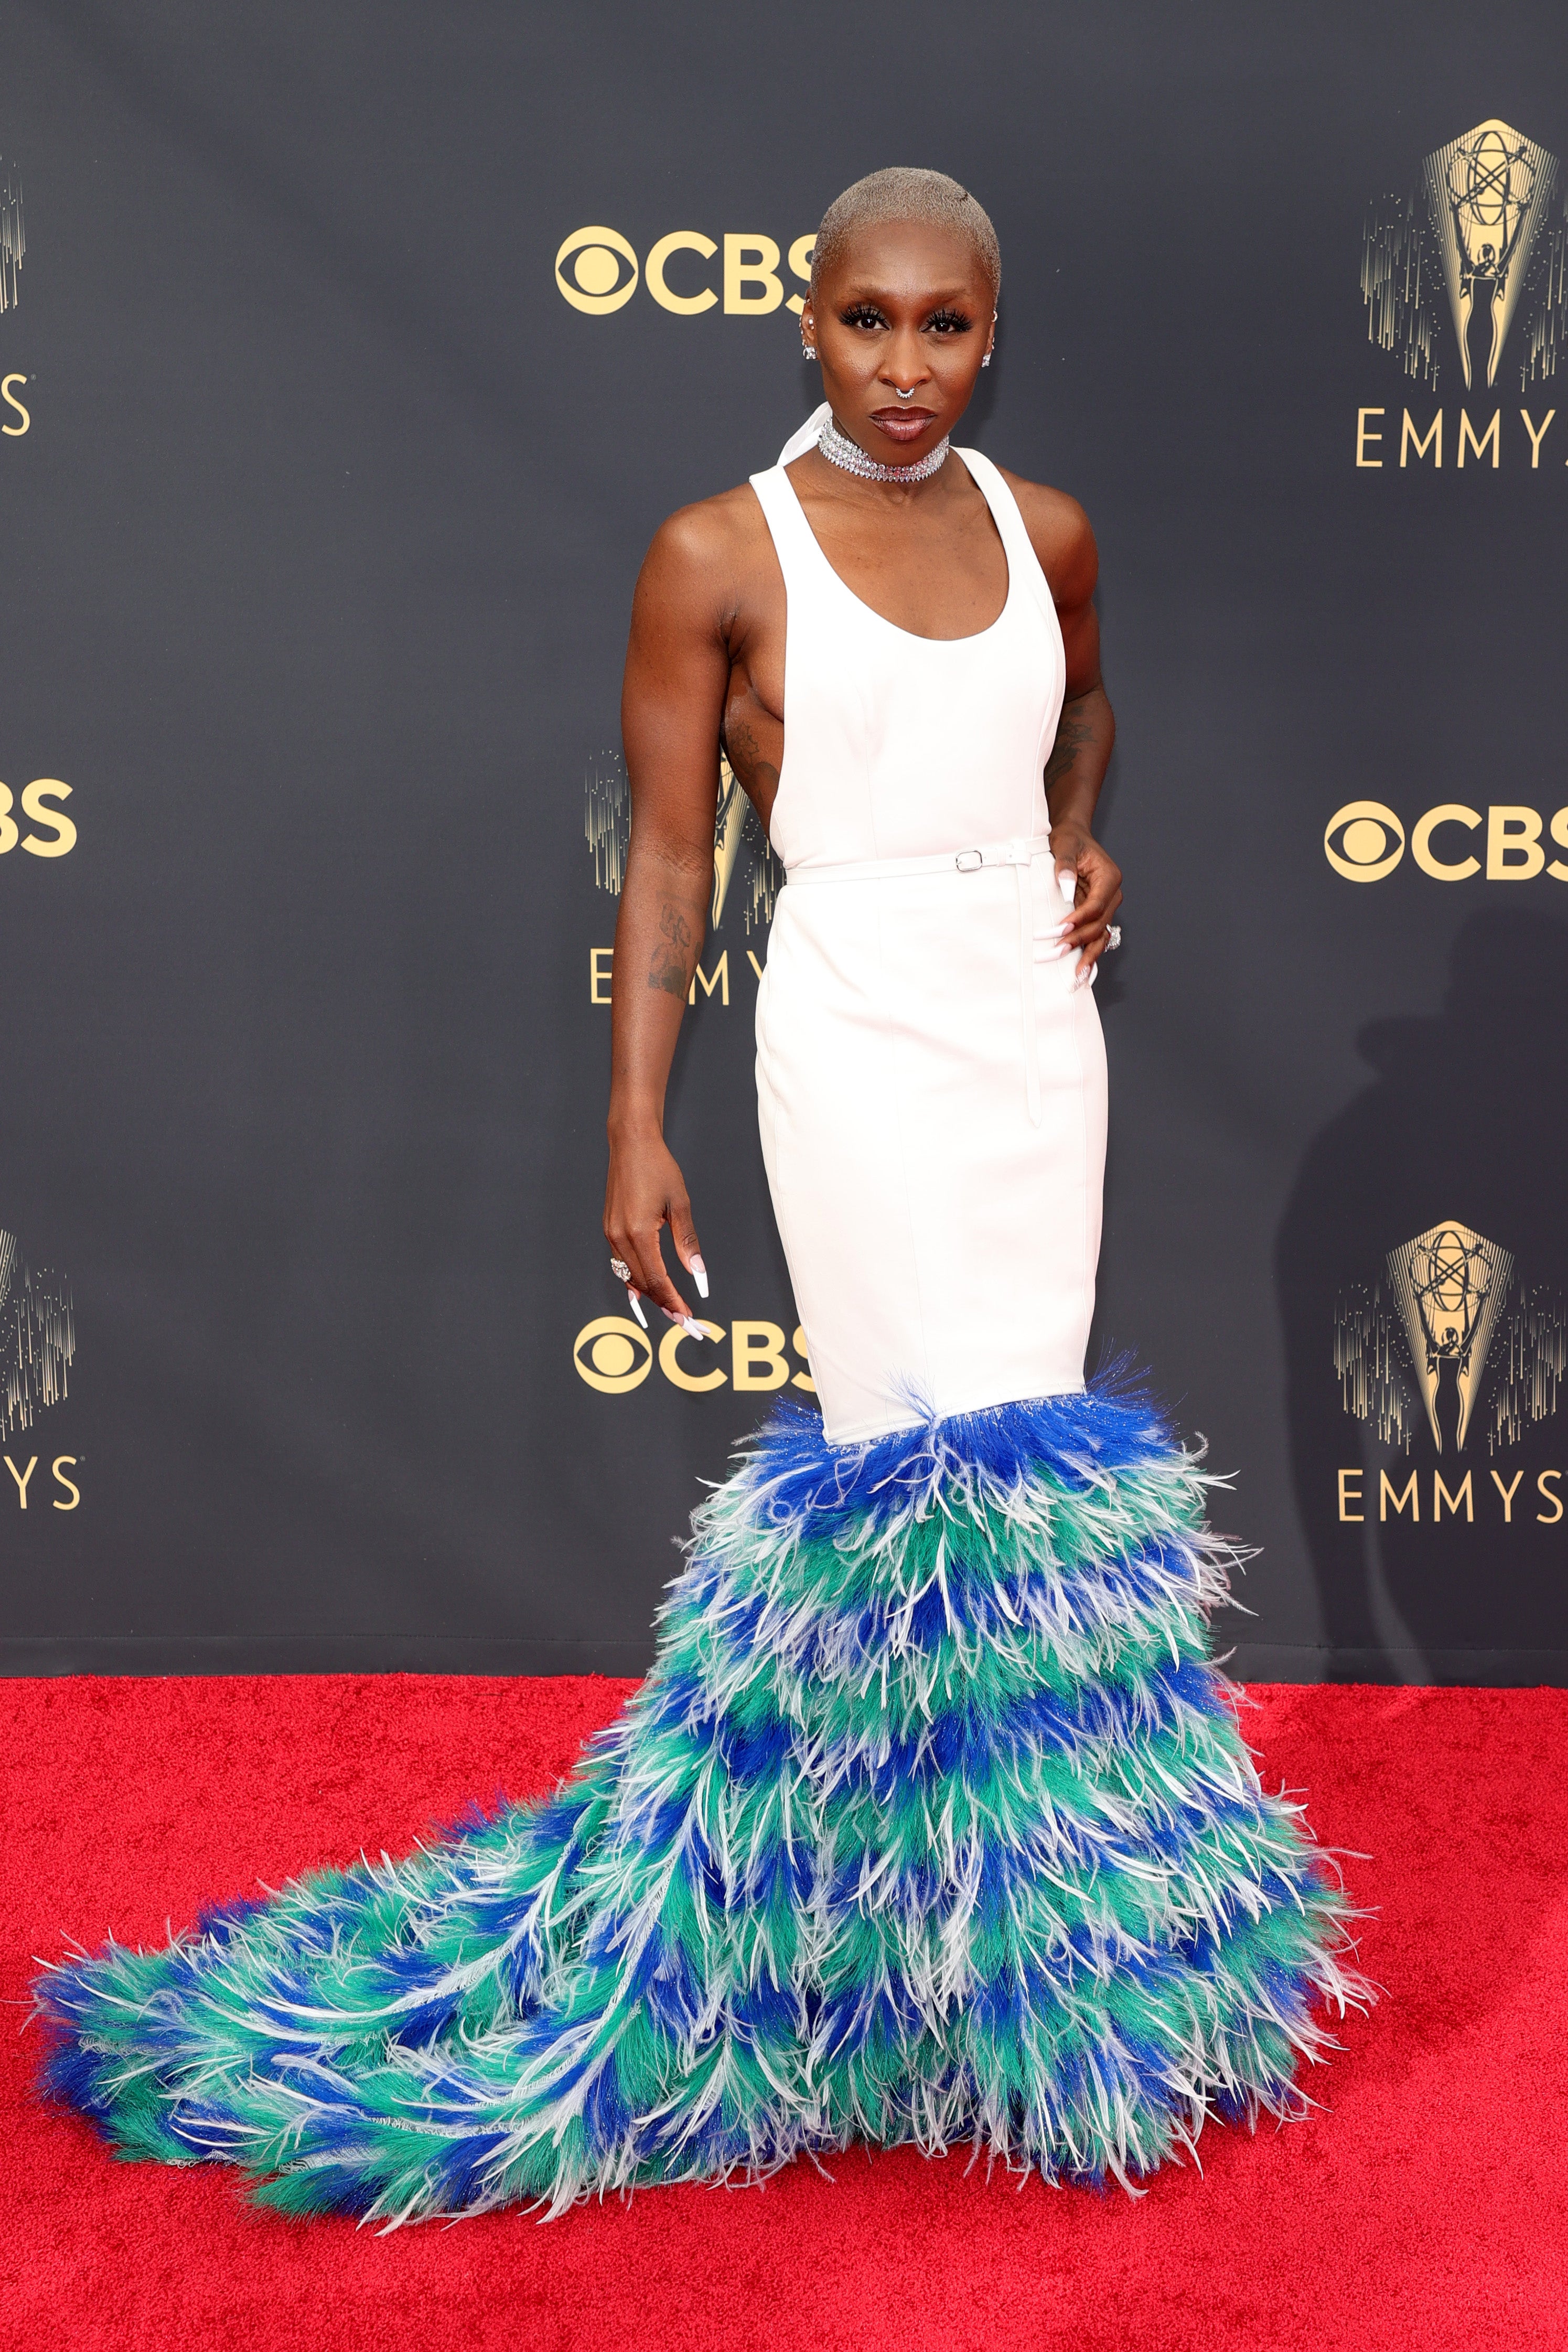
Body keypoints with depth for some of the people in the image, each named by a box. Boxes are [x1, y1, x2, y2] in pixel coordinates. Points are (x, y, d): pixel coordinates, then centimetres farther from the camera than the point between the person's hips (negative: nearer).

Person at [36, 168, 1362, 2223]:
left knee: (1035, 1432, 8)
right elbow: (668, 853, -5)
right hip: (861, 1030, -5)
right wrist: (635, 1128, -9)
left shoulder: (1045, 530, 7)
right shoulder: (717, 556, -7)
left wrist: (1084, 835, 7)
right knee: (934, 1454, -7)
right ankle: (984, 1929, 8)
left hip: (1039, 1017, 6)